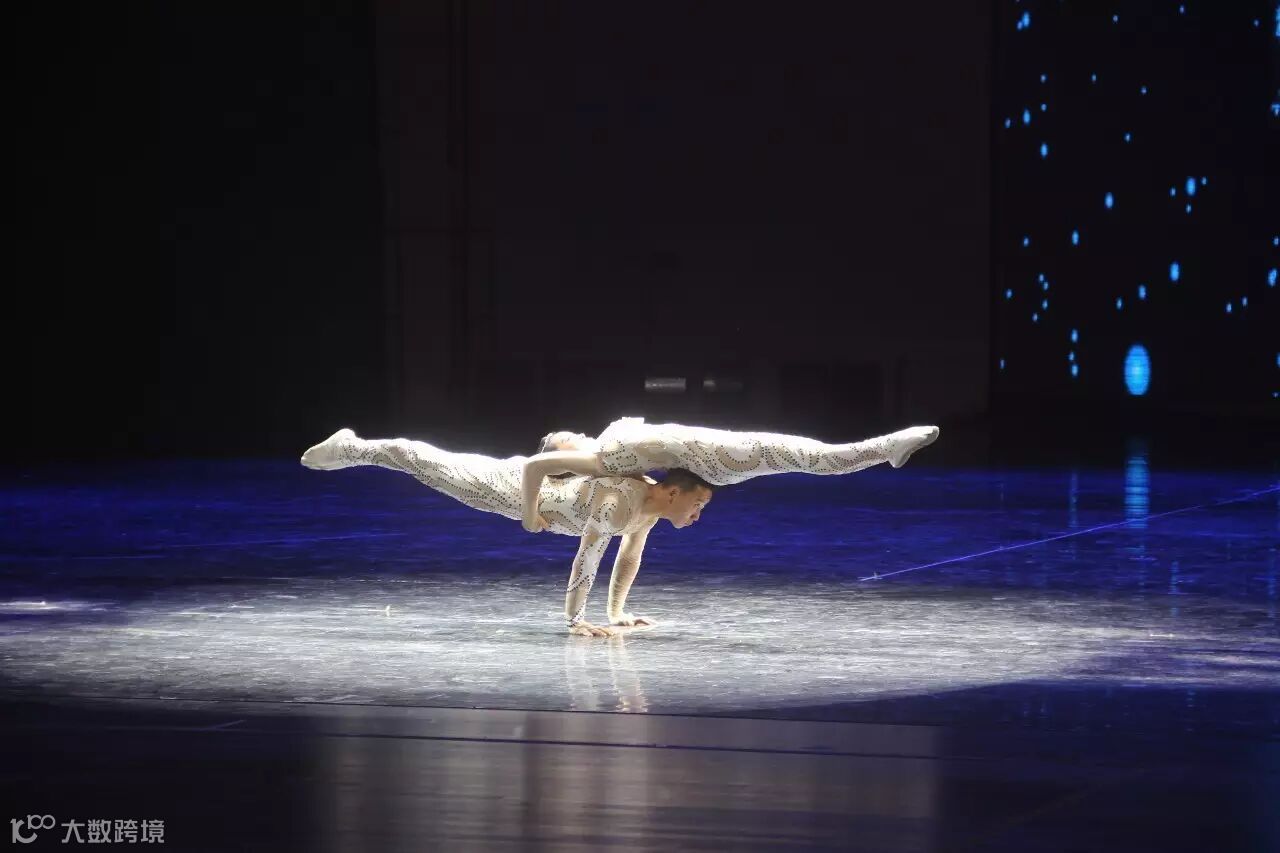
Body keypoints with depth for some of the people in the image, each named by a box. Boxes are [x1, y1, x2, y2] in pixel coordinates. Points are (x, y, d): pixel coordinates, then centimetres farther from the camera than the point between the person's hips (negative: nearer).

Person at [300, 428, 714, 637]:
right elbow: (587, 558, -37)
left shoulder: (653, 505, -9)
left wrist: (616, 612, 6)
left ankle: (351, 448, 39)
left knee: (449, 468, 23)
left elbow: (630, 557, 5)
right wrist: (575, 620, -33)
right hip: (517, 488, -7)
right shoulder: (618, 503, -37)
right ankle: (351, 448, 26)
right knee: (437, 469, 9)